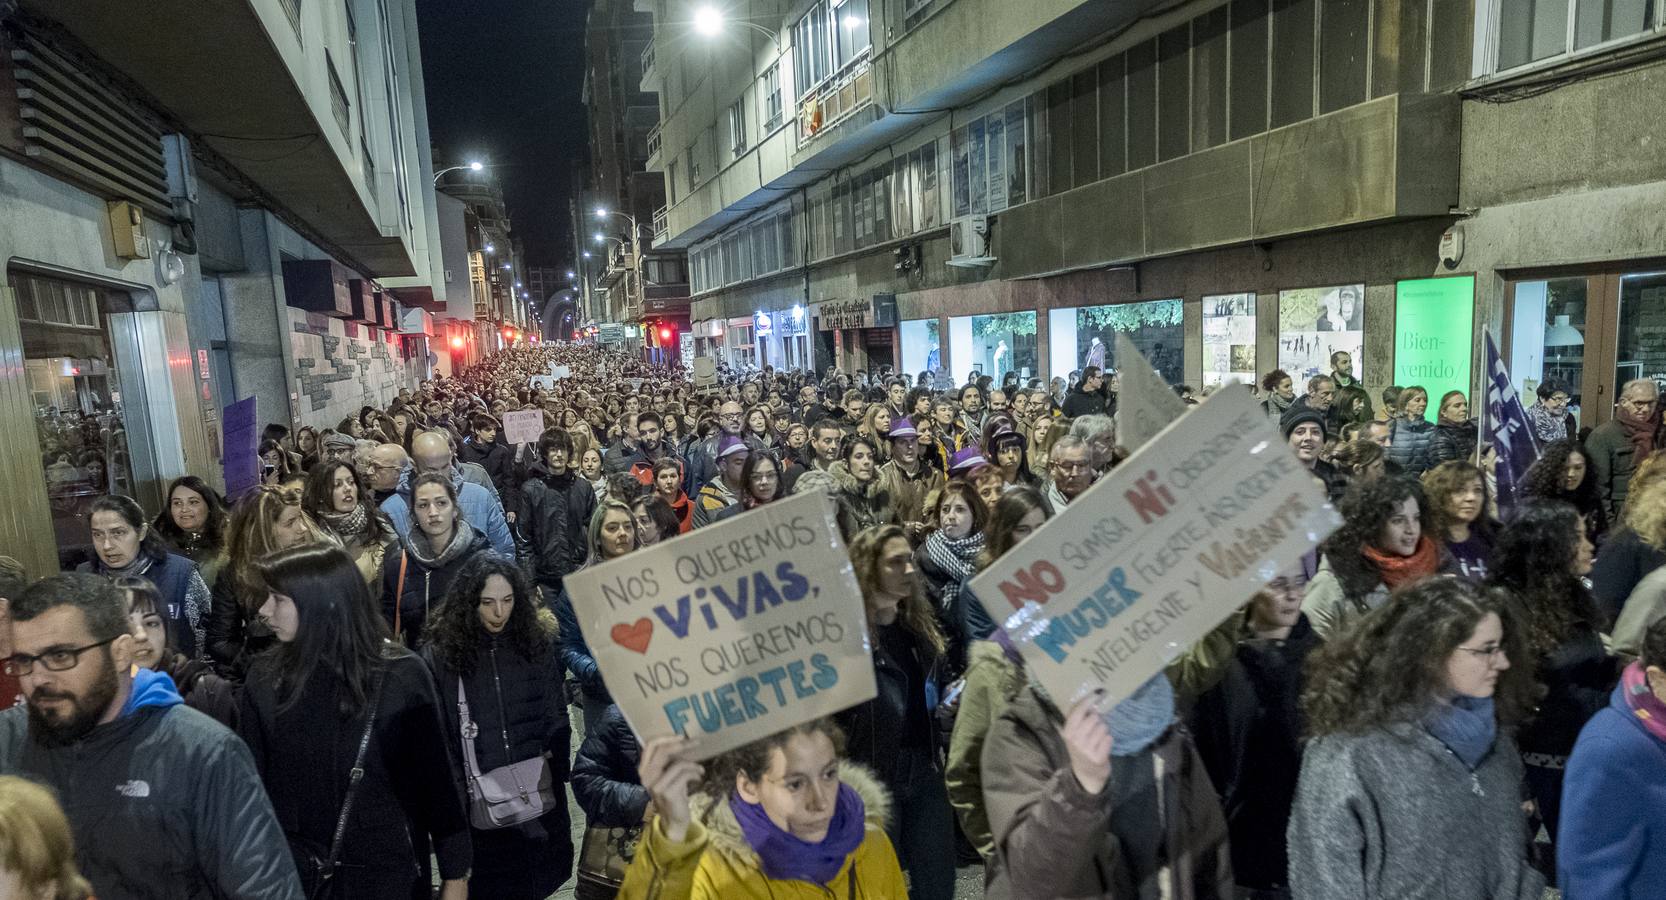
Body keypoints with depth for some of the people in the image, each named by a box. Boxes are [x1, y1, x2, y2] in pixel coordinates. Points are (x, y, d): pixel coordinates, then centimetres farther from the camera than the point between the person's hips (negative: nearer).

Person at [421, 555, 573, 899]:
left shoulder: (538, 641, 1)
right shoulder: (441, 652, -6)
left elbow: (556, 717, 6)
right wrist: (458, 788, -8)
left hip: (537, 794, 2)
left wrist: (553, 765, -2)